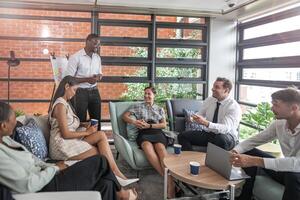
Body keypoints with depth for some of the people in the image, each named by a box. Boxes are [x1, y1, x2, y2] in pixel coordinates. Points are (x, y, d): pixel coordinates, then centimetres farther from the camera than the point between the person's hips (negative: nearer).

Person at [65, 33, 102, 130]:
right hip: (80, 92, -6)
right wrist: (87, 79, -22)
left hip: (94, 91, 6)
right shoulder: (75, 57, -12)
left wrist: (97, 77, -7)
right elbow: (68, 78, -14)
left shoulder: (97, 57, 7)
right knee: (81, 121, 6)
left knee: (97, 119, 13)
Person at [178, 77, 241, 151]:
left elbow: (225, 128, -28)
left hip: (226, 137, -5)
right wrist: (193, 118, -16)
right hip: (207, 133, 5)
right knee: (182, 136, -12)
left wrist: (206, 123, -42)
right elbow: (200, 115, 9)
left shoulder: (234, 106, -15)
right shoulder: (209, 100, 4)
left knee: (221, 139, -40)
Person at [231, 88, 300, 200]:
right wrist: (234, 152, -21)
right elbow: (252, 141, -1)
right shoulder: (279, 124, -7)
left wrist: (255, 161, -45)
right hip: (286, 170, 6)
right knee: (249, 152, -4)